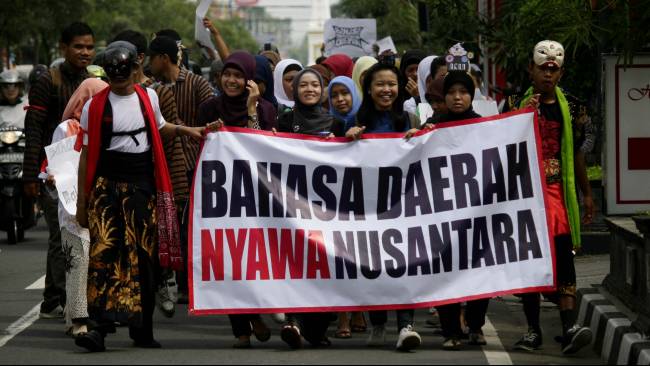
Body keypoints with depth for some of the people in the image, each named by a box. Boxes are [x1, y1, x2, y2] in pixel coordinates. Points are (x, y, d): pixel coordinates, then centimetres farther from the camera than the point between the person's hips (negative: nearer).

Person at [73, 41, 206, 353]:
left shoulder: (148, 97, 10)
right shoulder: (95, 106, 1)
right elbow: (87, 154, 4)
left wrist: (183, 130, 13)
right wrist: (82, 200, 2)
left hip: (143, 185, 3)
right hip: (107, 185, -3)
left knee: (143, 255, 4)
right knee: (104, 251, -16)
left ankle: (142, 329, 14)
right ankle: (100, 326, -22)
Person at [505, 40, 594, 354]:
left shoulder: (569, 108, 10)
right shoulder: (518, 105, 6)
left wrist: (587, 193, 18)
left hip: (558, 190, 0)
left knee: (562, 255, -13)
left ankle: (569, 327, -23)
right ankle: (533, 330, 10)